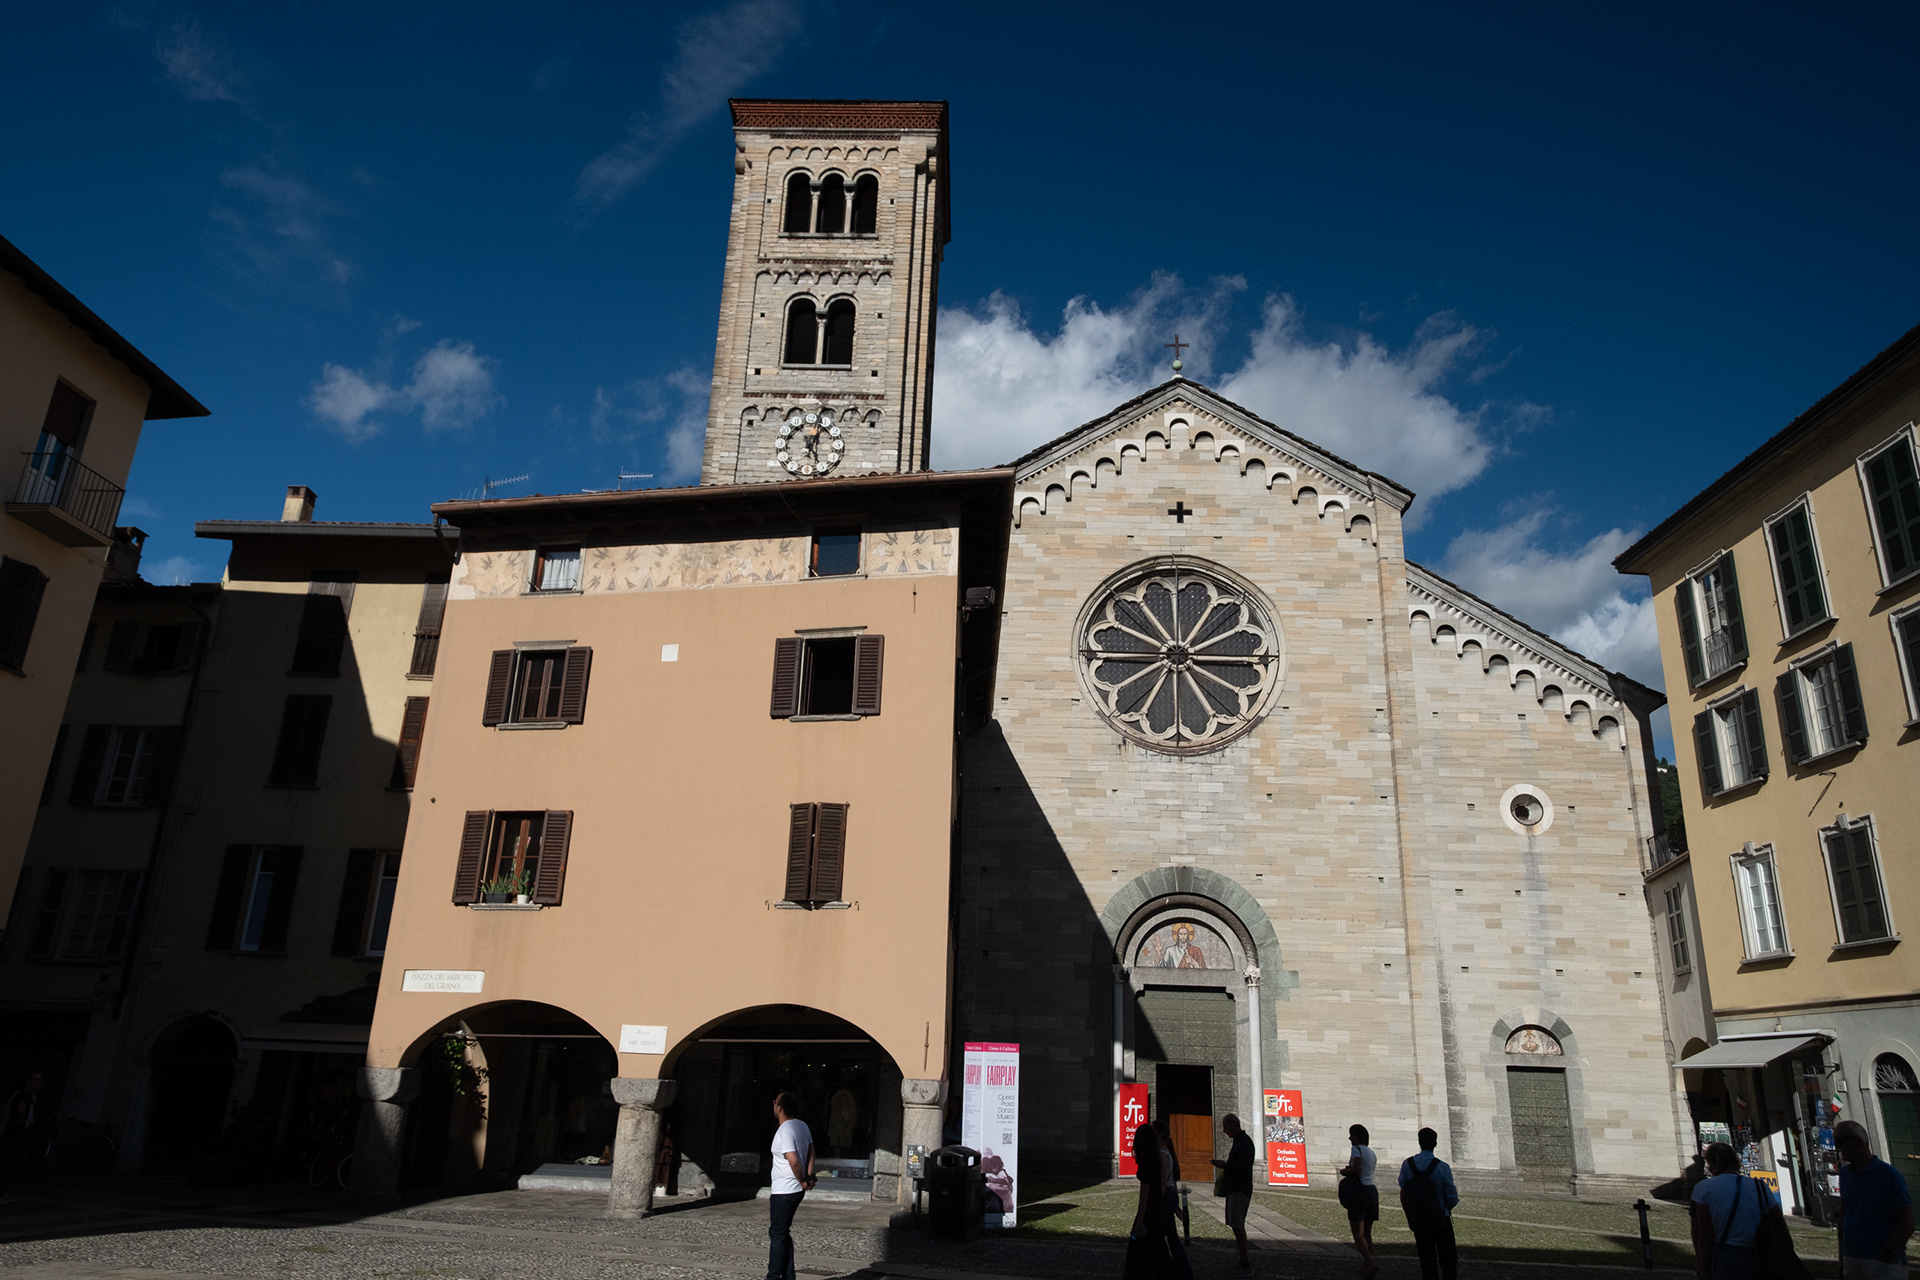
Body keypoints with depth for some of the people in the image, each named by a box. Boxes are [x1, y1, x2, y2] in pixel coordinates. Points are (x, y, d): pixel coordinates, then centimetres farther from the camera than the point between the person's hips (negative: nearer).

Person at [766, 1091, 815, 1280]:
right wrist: (809, 1177, 7)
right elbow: (810, 1152, 12)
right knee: (783, 1233, 17)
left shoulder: (784, 1131, -21)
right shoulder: (802, 1126, 7)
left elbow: (794, 1162, -27)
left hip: (784, 1192, -9)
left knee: (777, 1234, 1)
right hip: (796, 1190, 9)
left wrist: (802, 1181, -12)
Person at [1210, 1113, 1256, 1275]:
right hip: (1234, 1189, 10)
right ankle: (1243, 1263, 18)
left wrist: (1225, 1166, -13)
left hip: (1240, 1190, -10)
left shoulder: (1245, 1142, -15)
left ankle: (1246, 1266, -11)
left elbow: (1244, 1168, -22)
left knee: (1237, 1226, -12)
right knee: (1238, 1226, 12)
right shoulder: (1237, 1141, 16)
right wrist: (1225, 1166, 12)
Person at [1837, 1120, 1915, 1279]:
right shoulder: (1845, 1173, 8)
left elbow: (1907, 1224, -8)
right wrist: (1842, 1257, 13)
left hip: (1884, 1264, -5)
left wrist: (1885, 1255, -15)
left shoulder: (1888, 1175, -8)